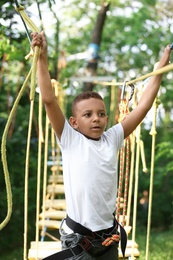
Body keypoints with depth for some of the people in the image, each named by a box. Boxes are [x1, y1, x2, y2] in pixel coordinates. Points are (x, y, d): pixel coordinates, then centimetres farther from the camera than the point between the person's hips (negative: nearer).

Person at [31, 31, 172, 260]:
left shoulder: (112, 138, 3)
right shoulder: (70, 140, -6)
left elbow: (143, 106, 5)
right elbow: (49, 100, -15)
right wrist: (42, 58, -16)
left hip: (109, 236, 4)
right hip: (76, 237, -4)